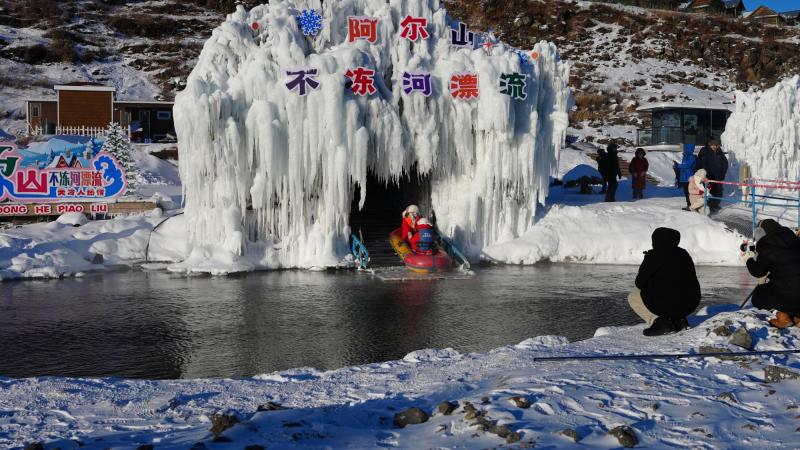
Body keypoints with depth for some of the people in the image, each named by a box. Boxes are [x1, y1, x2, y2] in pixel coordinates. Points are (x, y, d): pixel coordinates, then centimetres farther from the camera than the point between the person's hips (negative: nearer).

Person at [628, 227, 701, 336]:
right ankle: (678, 320, 12)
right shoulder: (684, 254, 14)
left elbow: (639, 282, -4)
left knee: (633, 297, 17)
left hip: (665, 304, -7)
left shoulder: (654, 255, -5)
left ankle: (658, 321, -4)